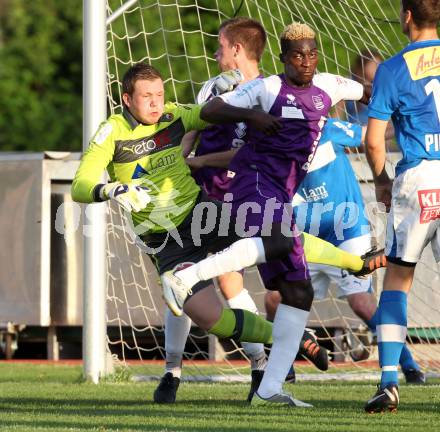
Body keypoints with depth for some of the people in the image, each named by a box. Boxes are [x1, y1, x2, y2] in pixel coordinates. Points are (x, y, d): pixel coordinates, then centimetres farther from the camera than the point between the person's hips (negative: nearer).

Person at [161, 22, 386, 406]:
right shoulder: (268, 88, -2)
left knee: (299, 292, 1)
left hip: (281, 195, 7)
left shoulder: (328, 87, 15)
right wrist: (251, 115, -17)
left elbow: (367, 94, 35)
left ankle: (270, 388, 3)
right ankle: (184, 277, -39)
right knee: (278, 243, -39)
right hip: (254, 177, -7)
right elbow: (208, 111, -4)